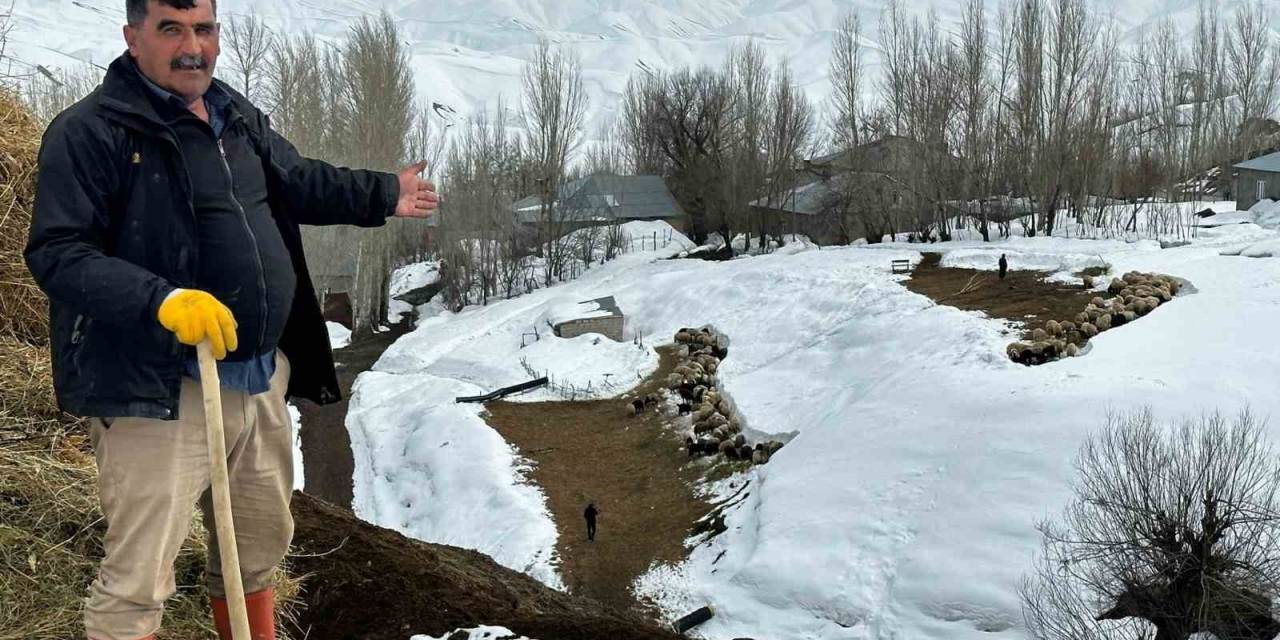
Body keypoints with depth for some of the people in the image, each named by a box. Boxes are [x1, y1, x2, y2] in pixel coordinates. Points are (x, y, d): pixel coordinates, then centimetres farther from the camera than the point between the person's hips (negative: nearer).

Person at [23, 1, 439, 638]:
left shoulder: (239, 118, 12)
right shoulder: (91, 130, -13)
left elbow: (298, 181, 28)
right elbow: (55, 253, -18)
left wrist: (384, 195, 32)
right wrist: (163, 299, -32)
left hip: (261, 378, 8)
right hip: (159, 390, -8)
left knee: (260, 544, 23)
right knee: (138, 580, -6)